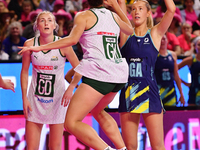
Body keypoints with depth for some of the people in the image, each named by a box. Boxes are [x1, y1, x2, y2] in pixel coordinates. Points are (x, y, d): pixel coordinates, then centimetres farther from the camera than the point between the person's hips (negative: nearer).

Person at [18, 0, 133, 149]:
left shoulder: (84, 15, 2)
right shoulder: (114, 16, 19)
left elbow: (72, 39, -14)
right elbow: (130, 30, 40)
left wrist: (41, 47, -10)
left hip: (98, 73, -8)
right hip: (119, 75, 8)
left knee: (71, 123, -8)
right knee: (97, 111, 34)